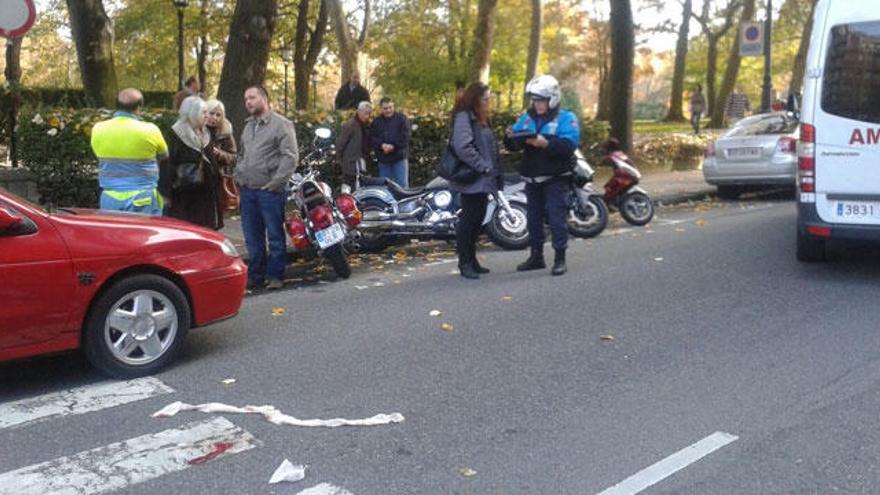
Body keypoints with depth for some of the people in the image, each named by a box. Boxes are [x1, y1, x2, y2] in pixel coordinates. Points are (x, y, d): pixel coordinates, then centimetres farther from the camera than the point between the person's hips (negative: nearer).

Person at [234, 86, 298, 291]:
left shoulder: (281, 124, -5)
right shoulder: (248, 126, 19)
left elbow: (290, 157, -13)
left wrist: (275, 182, -17)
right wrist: (238, 176, 14)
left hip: (270, 190, -7)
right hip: (247, 190, 7)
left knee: (275, 235, 0)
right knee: (252, 237, 12)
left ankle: (275, 275, 8)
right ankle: (255, 274, 22)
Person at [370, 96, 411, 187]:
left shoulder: (401, 118, 0)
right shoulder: (376, 122, 9)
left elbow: (405, 136, -9)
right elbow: (372, 138, 1)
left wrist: (393, 146, -18)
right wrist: (382, 145, -17)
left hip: (399, 158, -3)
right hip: (383, 160, 3)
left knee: (402, 185, -3)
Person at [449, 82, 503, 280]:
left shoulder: (481, 119, 19)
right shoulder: (464, 117, -11)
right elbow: (462, 147, -23)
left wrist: (493, 171, 12)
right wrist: (483, 166, -20)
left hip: (483, 179, 9)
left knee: (478, 219, 13)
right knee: (468, 219, -5)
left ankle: (472, 259, 22)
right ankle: (464, 263, 1)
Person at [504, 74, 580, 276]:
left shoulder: (566, 118, -5)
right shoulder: (527, 117, 12)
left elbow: (569, 145, -20)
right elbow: (514, 145, 12)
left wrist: (546, 143, -33)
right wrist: (510, 137, -11)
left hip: (555, 179, -6)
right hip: (532, 179, 6)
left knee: (556, 219, -5)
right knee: (534, 219, 12)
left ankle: (560, 258, 3)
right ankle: (536, 256, 22)